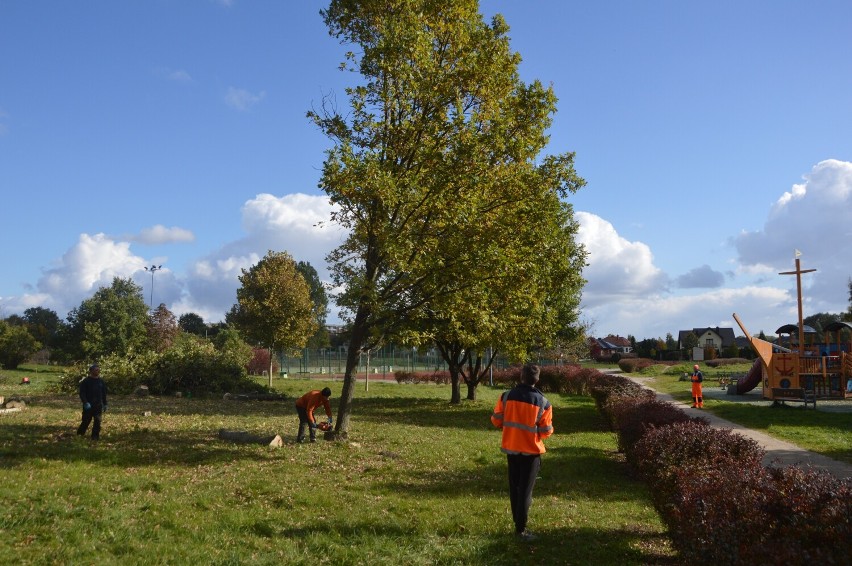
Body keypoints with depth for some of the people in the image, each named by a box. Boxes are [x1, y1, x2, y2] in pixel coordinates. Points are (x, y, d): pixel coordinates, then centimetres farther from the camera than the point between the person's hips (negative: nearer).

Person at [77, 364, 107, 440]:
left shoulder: (101, 381, 9)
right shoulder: (85, 381, -6)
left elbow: (104, 393, 17)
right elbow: (82, 393, -9)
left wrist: (105, 404, 15)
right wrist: (85, 402, -19)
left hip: (98, 405, 4)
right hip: (88, 405, -4)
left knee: (98, 421, -2)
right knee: (86, 420, 4)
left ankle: (95, 435, 6)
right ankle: (80, 433, 26)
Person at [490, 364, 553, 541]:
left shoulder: (506, 396, -7)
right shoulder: (543, 402, -12)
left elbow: (496, 420, 0)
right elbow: (546, 431, -7)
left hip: (510, 447, 3)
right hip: (531, 450, -3)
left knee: (514, 486, 17)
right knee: (525, 489, 2)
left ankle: (518, 520, 26)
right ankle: (521, 529, 3)